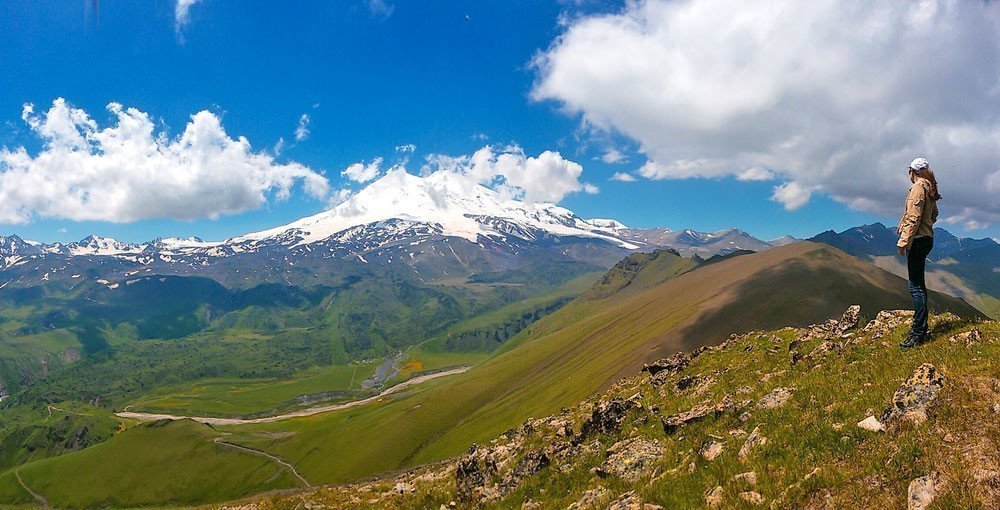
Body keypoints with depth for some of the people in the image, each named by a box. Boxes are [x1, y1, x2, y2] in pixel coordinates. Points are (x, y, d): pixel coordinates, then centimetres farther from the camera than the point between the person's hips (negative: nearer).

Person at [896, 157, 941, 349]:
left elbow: (913, 217, -19)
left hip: (917, 239, -10)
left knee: (916, 286, -10)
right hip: (926, 238, 10)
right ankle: (920, 326, 24)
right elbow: (934, 214, 23)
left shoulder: (918, 187, -12)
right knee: (919, 284, 16)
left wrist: (904, 241, -20)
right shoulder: (929, 188, 16)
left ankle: (918, 333, -10)